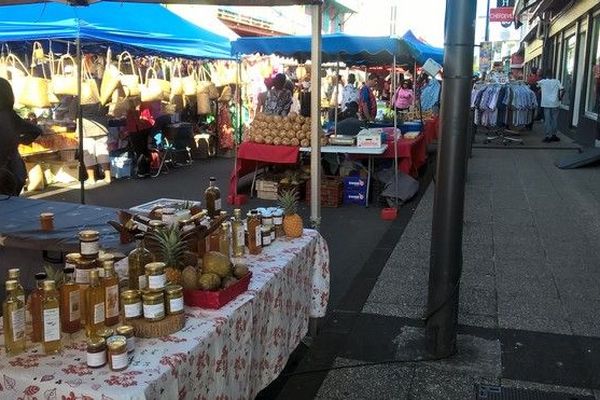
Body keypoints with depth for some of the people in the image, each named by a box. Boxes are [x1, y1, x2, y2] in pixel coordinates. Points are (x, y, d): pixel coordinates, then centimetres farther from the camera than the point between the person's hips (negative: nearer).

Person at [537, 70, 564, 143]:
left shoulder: (542, 82, 2)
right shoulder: (556, 81, 4)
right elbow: (562, 90, -5)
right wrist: (560, 97, 8)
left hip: (546, 103, -1)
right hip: (555, 103, 1)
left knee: (547, 120, 1)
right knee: (554, 120, 11)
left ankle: (547, 137, -1)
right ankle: (554, 135, 17)